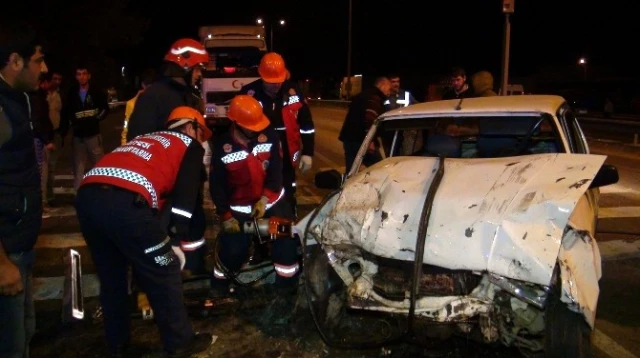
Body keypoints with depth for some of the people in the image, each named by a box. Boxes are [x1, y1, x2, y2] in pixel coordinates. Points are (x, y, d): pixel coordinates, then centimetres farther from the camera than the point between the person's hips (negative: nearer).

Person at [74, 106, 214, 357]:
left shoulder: (146, 140, 38)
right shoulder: (190, 145, 19)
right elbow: (185, 193, 4)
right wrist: (177, 240, 5)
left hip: (87, 194, 7)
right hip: (125, 201, -7)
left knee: (111, 275, 24)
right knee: (163, 273, 10)